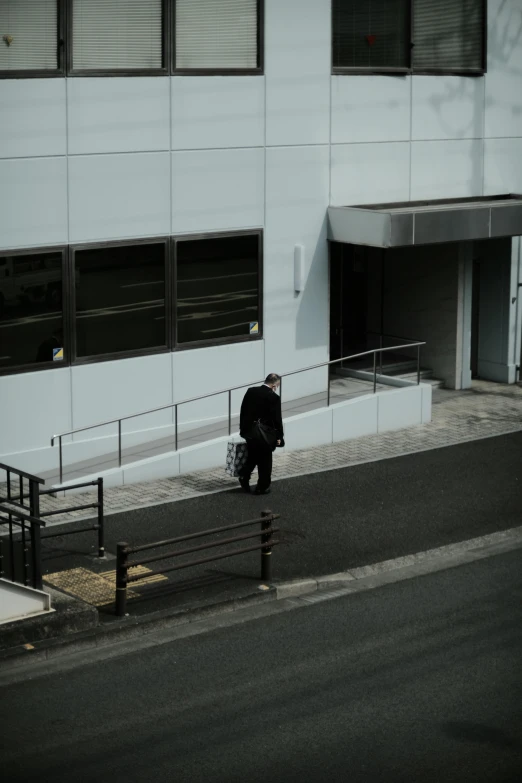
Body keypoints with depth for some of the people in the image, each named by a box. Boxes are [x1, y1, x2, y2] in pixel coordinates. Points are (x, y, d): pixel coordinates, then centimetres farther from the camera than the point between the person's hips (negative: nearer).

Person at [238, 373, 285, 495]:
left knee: (253, 456, 25)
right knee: (265, 461, 8)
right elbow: (277, 419, -15)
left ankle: (244, 475, 10)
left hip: (248, 431, 5)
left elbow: (243, 411, 7)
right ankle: (262, 487, 14)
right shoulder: (274, 398, -17)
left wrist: (243, 428, 17)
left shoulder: (250, 391, 0)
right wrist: (279, 436, -5)